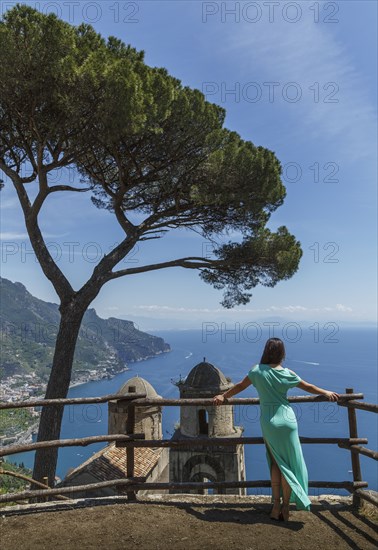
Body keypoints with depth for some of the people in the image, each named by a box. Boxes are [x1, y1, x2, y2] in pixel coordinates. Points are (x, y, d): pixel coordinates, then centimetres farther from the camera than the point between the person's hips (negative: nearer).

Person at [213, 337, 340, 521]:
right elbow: (308, 387, 8)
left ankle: (276, 505, 17)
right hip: (286, 420, -1)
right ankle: (285, 507, 16)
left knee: (276, 463, 16)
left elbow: (240, 386, 4)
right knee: (289, 464, 10)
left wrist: (223, 396, 20)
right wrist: (327, 393, 25)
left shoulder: (257, 371, -5)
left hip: (268, 422, 1)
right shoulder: (287, 373, -4)